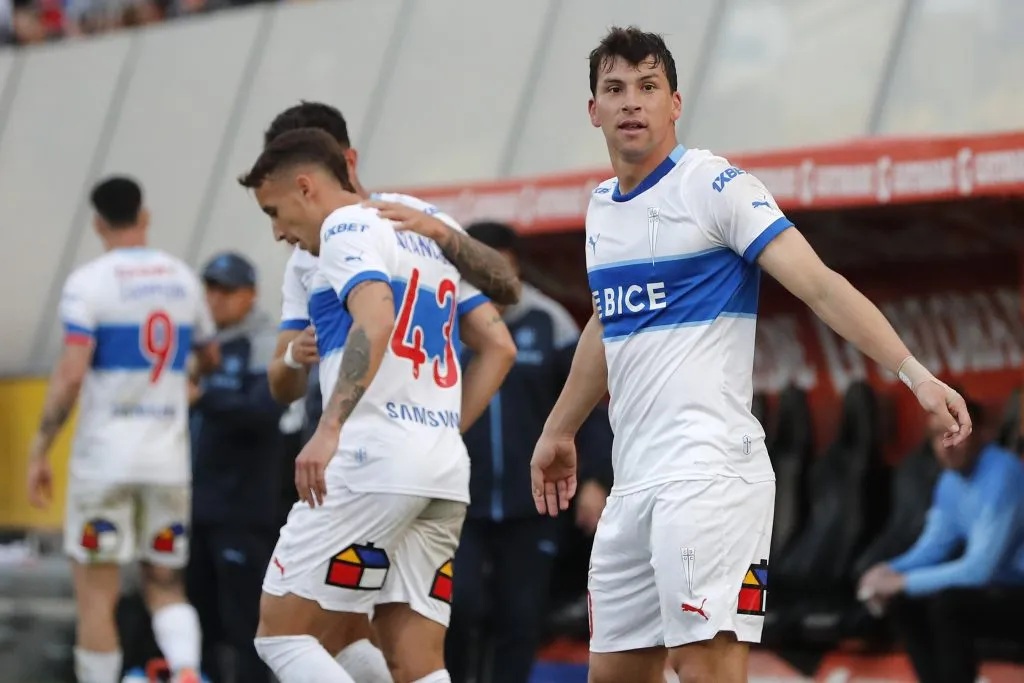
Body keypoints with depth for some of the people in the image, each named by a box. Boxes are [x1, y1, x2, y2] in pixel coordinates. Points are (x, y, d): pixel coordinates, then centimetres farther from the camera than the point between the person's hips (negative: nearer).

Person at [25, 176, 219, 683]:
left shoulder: (89, 282, -8)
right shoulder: (182, 278, 8)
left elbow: (71, 374, -16)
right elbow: (210, 359, 22)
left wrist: (39, 451, -9)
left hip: (105, 454, -4)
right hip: (169, 459, 4)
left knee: (96, 595, 3)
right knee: (164, 586, 12)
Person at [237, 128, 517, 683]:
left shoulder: (348, 227, -1)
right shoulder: (425, 239, 25)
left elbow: (376, 320, -21)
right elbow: (499, 347, 24)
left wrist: (329, 429, -27)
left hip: (374, 457, -8)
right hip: (446, 471, 9)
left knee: (281, 633, -2)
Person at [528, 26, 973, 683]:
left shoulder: (716, 186, -7)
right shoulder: (601, 209, 15)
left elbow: (821, 285, -14)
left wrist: (914, 372, -25)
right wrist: (558, 431, 39)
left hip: (707, 472, -8)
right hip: (634, 480, 8)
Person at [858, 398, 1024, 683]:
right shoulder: (951, 481, 4)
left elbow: (979, 568, -27)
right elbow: (934, 545, 13)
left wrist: (905, 581, -21)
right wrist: (890, 572, -7)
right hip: (999, 586, 9)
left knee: (947, 602, -29)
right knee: (903, 602, 3)